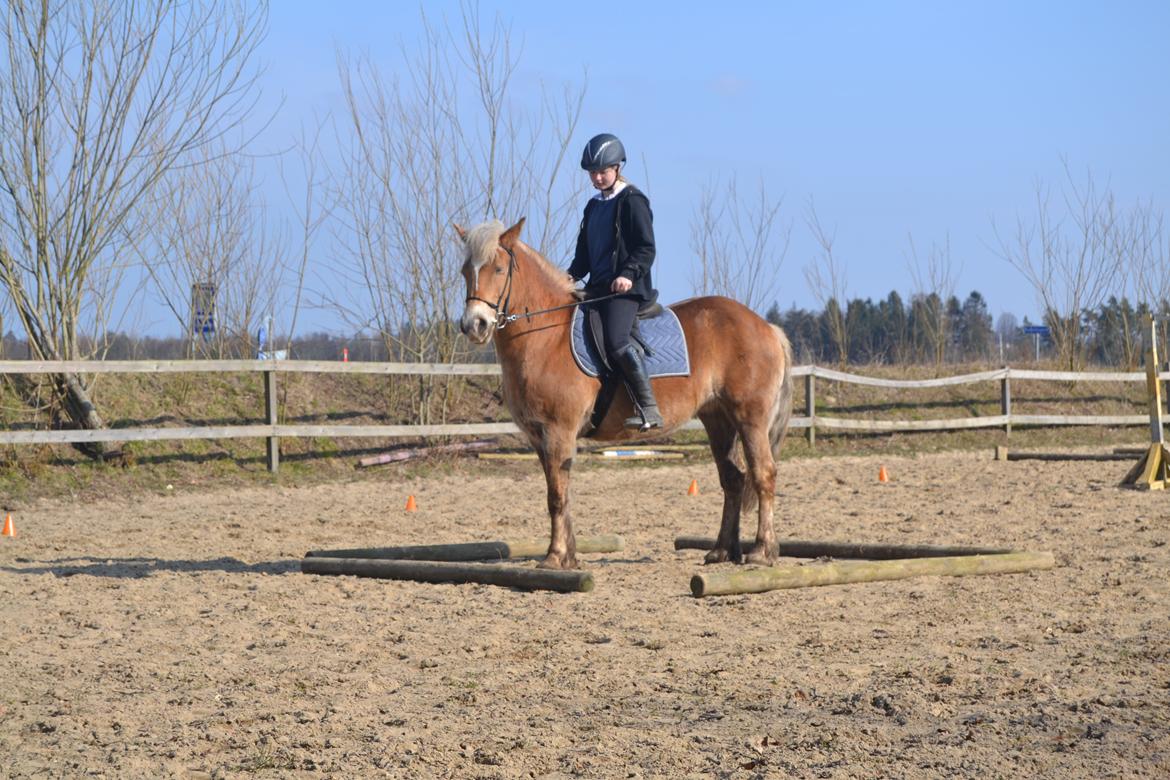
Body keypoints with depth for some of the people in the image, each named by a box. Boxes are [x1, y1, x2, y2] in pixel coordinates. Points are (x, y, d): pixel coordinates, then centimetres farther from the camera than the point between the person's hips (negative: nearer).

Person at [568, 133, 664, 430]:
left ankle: (649, 408, -25)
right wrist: (571, 276, 5)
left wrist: (629, 274, -25)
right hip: (598, 288, 9)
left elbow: (646, 249, -10)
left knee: (616, 340, -27)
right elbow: (584, 252, 24)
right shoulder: (593, 206, 20)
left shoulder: (632, 201, -4)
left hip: (626, 287, -9)